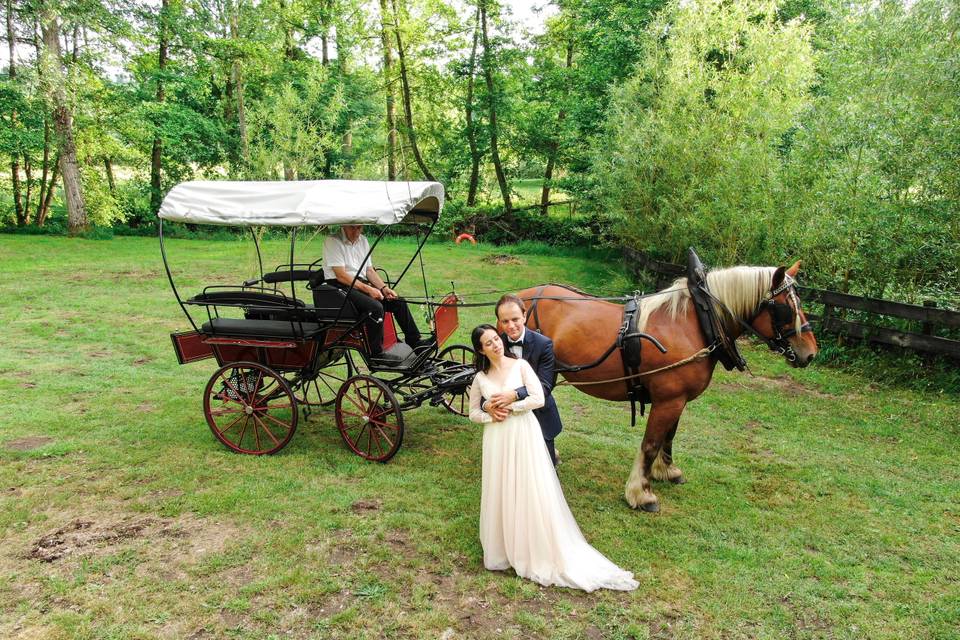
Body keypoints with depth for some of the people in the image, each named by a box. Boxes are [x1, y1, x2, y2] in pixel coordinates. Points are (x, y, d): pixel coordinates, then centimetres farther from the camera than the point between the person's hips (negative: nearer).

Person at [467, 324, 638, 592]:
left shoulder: (520, 365, -3)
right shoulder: (480, 378, 4)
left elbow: (538, 399, -9)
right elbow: (473, 413, 12)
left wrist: (509, 405, -12)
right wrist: (490, 416, -7)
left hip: (524, 436, -2)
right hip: (497, 441, 2)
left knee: (532, 492, 1)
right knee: (501, 494, 8)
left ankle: (543, 552, 13)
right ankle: (504, 548, 26)